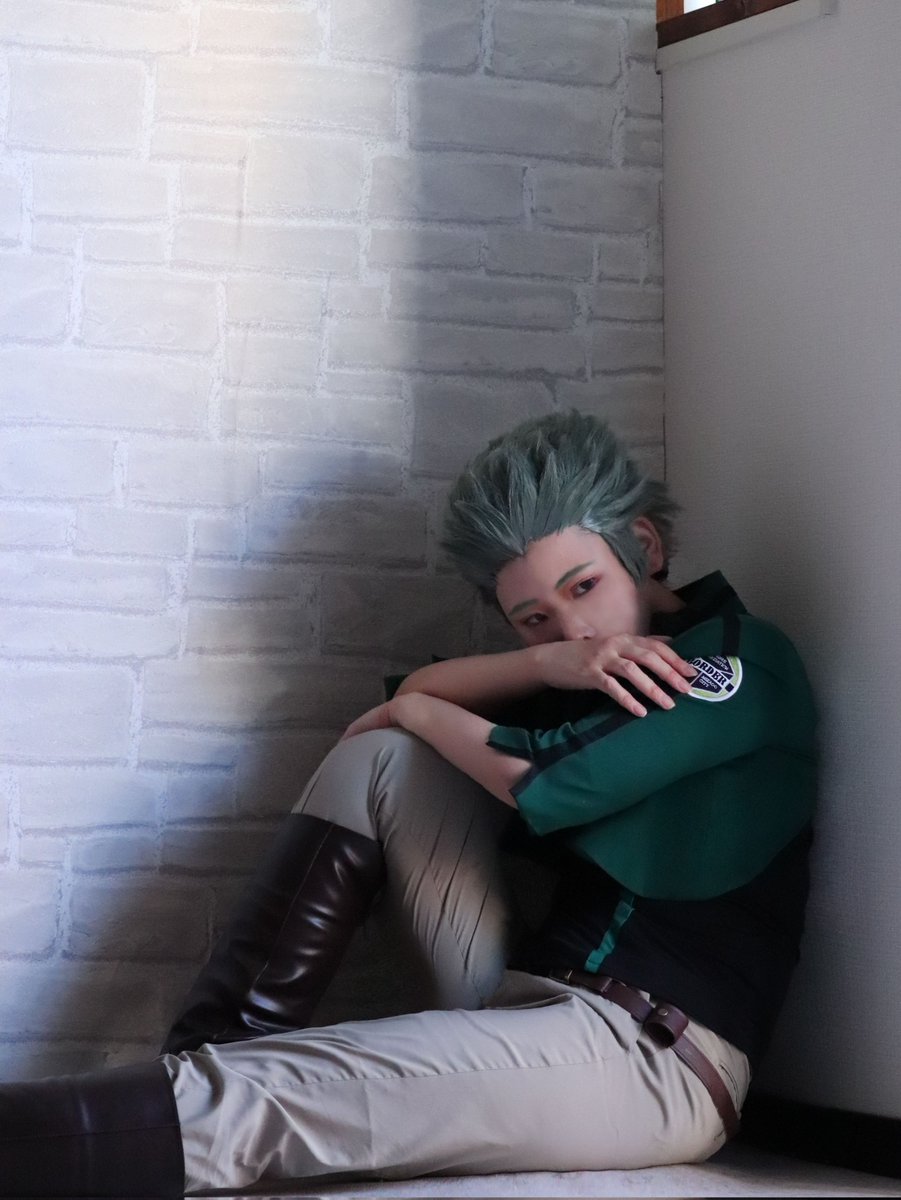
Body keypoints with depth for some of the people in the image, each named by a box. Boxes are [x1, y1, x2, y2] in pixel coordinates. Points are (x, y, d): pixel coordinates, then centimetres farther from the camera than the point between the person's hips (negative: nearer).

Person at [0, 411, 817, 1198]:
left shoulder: (741, 663, -7)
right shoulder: (584, 667, 18)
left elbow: (542, 779, -17)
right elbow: (415, 696, 10)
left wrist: (415, 711, 3)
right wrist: (549, 663, -9)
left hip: (649, 1054, -9)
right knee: (377, 760, 5)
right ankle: (216, 1052, -5)